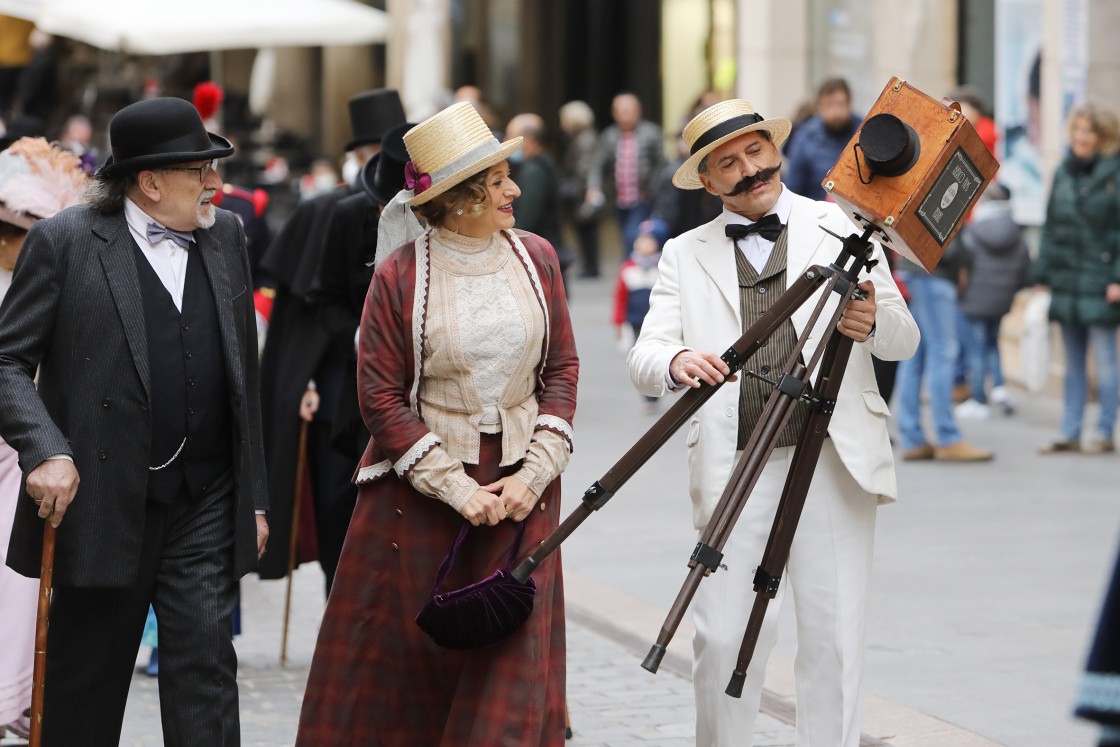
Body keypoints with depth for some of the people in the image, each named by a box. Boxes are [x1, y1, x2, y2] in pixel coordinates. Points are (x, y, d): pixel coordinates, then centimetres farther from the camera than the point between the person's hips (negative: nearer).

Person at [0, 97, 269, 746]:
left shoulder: (226, 237, 9)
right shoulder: (65, 242, -5)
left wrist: (254, 497, 13)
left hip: (206, 505, 3)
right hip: (102, 505, -3)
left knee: (206, 671, -3)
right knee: (87, 692, 9)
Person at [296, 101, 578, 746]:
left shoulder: (536, 258, 3)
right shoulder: (400, 277, -9)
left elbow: (563, 370, 6)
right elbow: (381, 396, -8)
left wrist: (535, 474, -6)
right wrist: (458, 491, -13)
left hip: (521, 487, 3)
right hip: (420, 490, -3)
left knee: (514, 662, 0)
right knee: (404, 657, 4)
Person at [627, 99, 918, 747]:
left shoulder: (843, 227, 9)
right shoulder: (686, 254, 12)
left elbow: (906, 340, 4)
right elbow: (644, 358, 1)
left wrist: (874, 321, -20)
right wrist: (677, 362, -23)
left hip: (836, 465, 0)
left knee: (834, 637, -1)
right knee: (725, 636, -4)